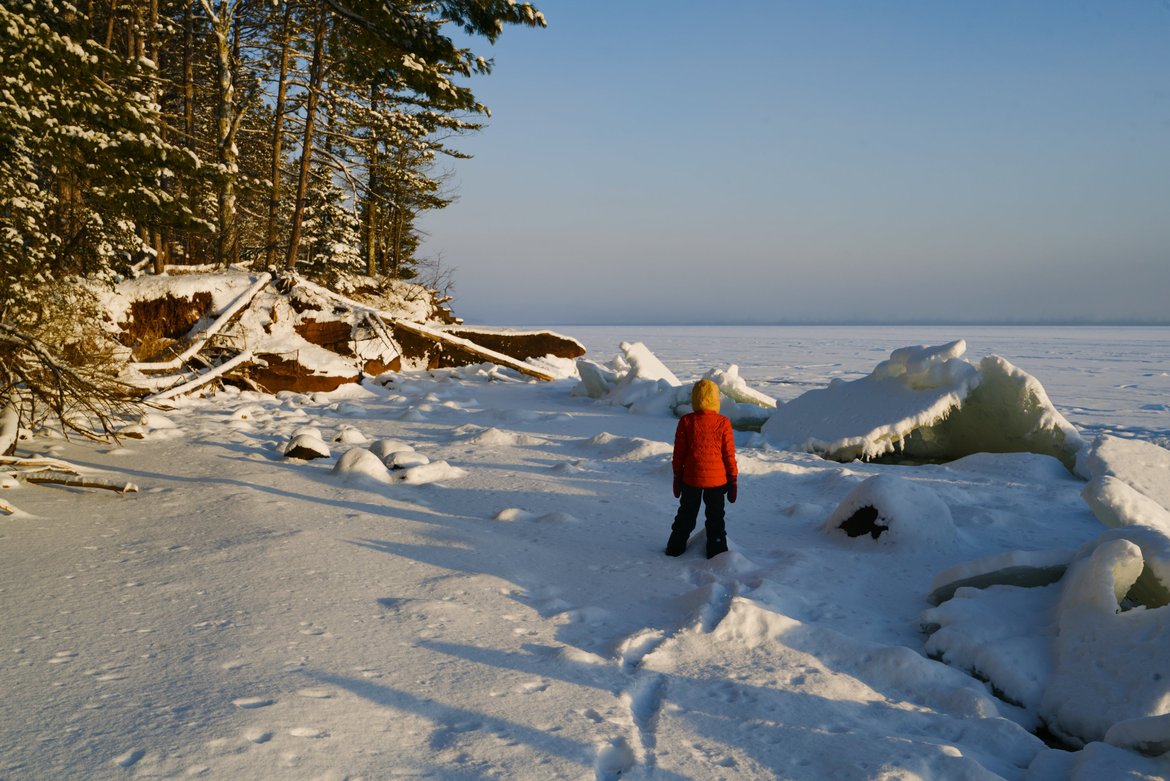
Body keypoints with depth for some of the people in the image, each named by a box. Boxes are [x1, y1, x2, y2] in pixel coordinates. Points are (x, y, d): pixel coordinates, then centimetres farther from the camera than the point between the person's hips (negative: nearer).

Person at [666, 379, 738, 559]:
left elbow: (679, 453, -2)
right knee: (715, 517, 14)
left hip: (691, 478, 1)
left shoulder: (686, 422, -9)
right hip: (716, 479, -1)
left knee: (686, 514, 18)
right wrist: (733, 479, 5)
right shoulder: (723, 423, -11)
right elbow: (729, 454, -5)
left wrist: (677, 476, 10)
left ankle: (675, 548, 25)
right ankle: (716, 552, 18)